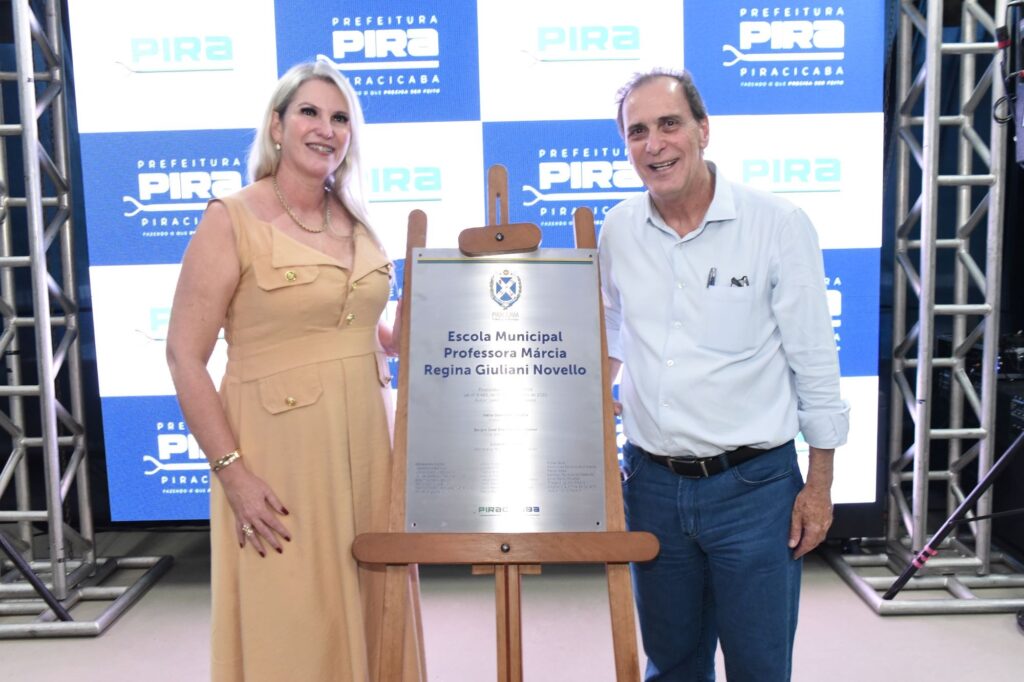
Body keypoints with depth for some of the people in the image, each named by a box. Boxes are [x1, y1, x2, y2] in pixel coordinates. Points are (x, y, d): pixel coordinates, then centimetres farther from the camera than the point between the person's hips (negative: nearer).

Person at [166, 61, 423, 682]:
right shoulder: (232, 220, -8)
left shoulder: (357, 221, 9)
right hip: (281, 451, -5)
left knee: (374, 618, 14)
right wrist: (232, 471, -15)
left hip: (365, 443, 6)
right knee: (293, 631, 6)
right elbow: (185, 357, -11)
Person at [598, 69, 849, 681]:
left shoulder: (779, 224, -10)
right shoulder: (618, 232, 1)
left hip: (753, 484, -3)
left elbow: (814, 359, -6)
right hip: (652, 482, 4)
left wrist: (820, 482, -4)